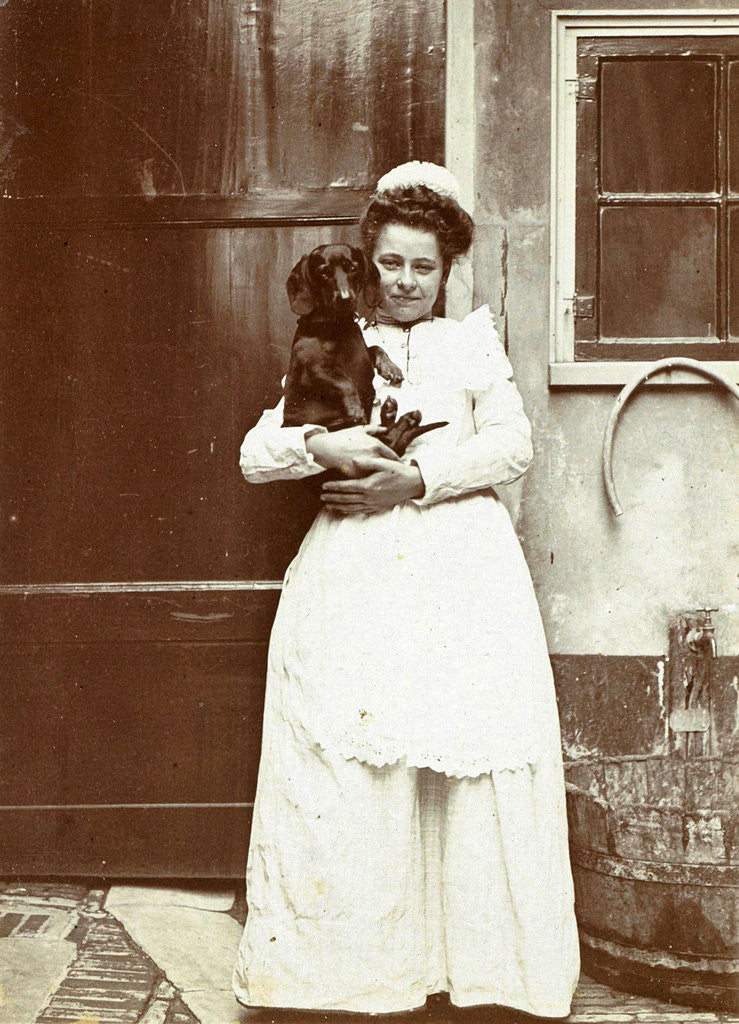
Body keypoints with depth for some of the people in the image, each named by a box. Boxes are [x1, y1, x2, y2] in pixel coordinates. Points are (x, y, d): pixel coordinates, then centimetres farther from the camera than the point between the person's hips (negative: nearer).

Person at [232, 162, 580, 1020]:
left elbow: (513, 444, 3)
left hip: (460, 569, 0)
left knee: (473, 756, -4)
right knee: (350, 764, -4)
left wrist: (416, 479, -9)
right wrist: (322, 444, -10)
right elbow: (255, 453, 10)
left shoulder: (472, 342, 16)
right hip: (353, 575, 1)